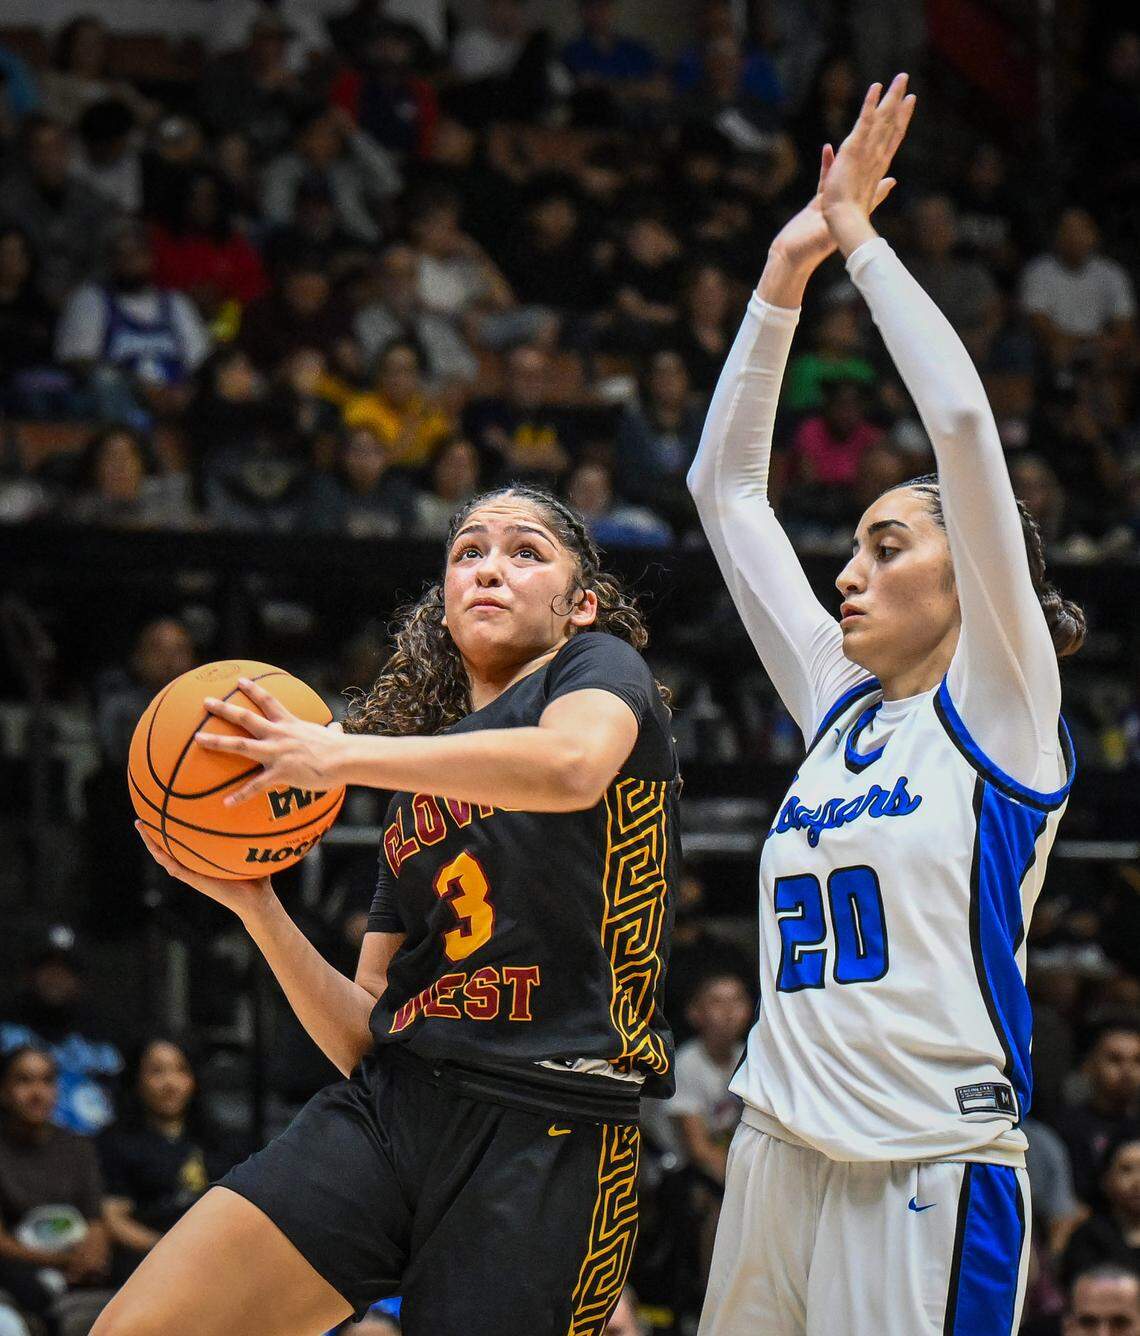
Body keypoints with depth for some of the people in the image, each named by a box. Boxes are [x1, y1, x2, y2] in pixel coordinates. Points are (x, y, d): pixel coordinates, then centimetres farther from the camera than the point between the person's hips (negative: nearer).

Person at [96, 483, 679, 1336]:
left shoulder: (600, 667, 7)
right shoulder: (420, 788, 23)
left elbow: (574, 765, -21)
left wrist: (337, 754, -17)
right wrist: (256, 907, 3)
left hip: (549, 1134, -5)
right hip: (391, 1102, 5)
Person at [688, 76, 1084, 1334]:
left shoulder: (1002, 709, 0)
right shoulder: (839, 706, 16)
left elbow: (963, 421, -9)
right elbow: (724, 485, 20)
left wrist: (861, 239, -2)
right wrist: (786, 273, 14)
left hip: (928, 1173, -6)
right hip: (780, 1155, 6)